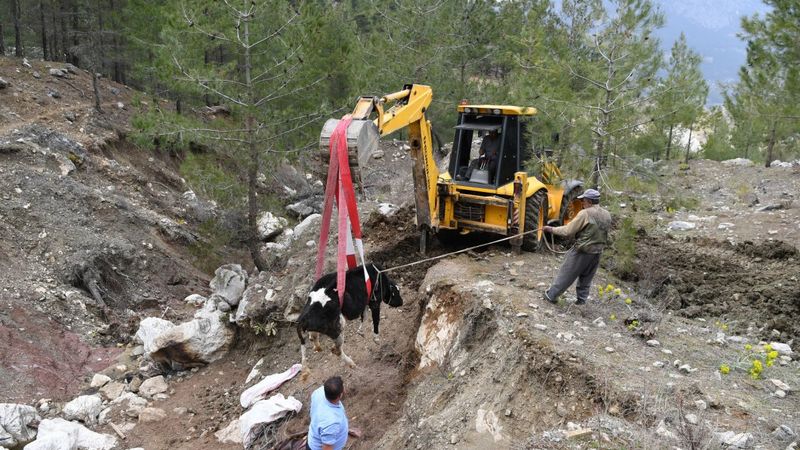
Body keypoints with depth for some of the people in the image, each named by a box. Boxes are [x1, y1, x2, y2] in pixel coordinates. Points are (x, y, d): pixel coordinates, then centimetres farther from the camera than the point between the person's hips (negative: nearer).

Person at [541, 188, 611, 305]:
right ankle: (582, 299, 25)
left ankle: (551, 295, 12)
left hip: (582, 251, -6)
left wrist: (551, 229, -7)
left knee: (565, 275, 4)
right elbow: (605, 233, 12)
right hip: (597, 253, 6)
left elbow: (568, 231, -16)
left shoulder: (585, 214, -18)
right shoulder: (607, 215, 2)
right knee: (586, 278, 19)